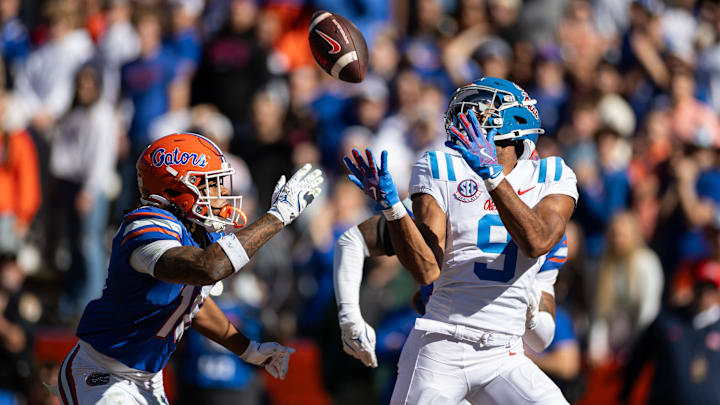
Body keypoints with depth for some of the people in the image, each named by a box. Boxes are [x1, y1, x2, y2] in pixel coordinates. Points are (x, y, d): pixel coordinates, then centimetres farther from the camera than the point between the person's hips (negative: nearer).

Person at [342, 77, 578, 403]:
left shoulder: (551, 179, 6)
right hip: (440, 351, -1)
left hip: (502, 361, 1)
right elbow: (427, 269, -7)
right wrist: (390, 205, -19)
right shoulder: (441, 171, 2)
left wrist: (492, 174, -24)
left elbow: (537, 243, -16)